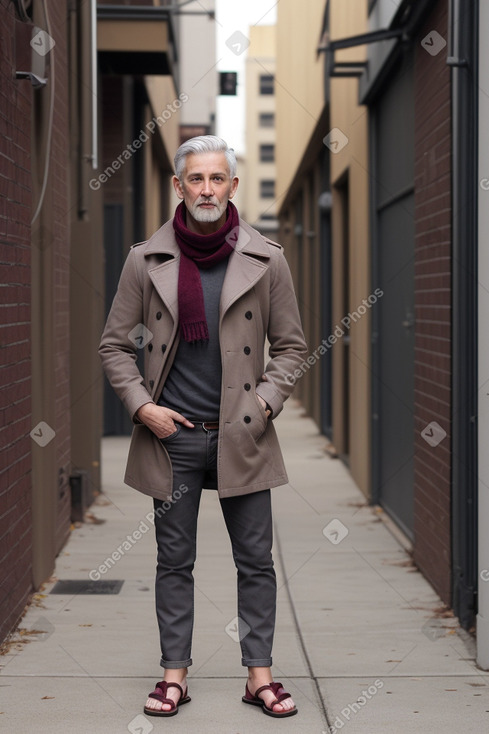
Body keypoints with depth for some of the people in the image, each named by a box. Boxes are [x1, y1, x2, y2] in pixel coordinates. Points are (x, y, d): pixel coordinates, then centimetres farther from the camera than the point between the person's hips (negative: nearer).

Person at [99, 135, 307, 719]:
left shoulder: (266, 261, 0)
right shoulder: (145, 261, 0)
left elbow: (289, 344, 8)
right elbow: (116, 344, 6)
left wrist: (266, 402, -5)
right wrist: (141, 406, -5)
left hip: (243, 433, 0)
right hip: (171, 433, 0)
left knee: (256, 561, 4)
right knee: (174, 561, 8)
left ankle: (259, 673, 15)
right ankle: (174, 673, 18)